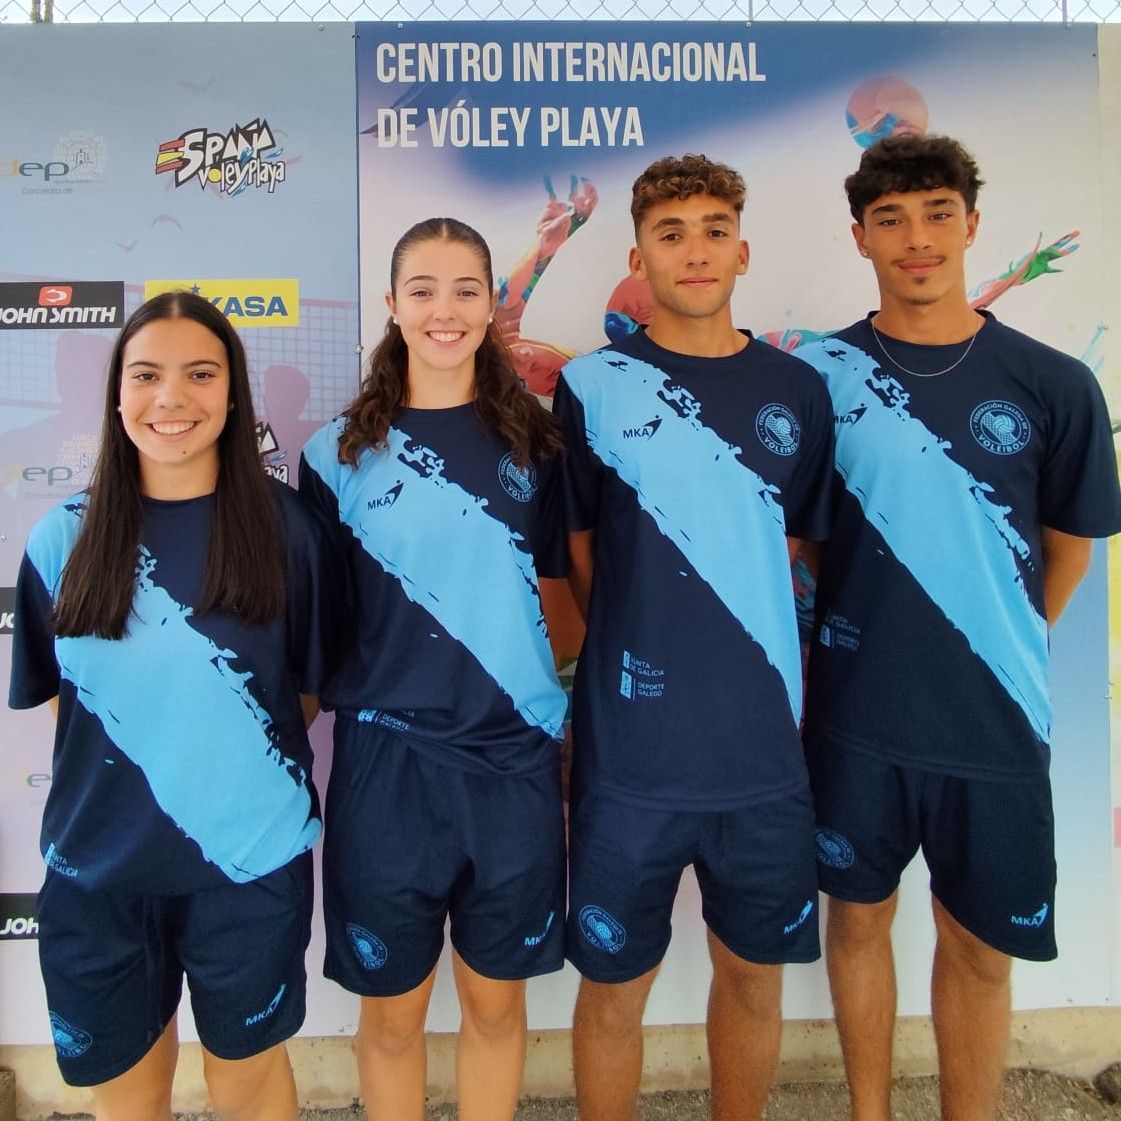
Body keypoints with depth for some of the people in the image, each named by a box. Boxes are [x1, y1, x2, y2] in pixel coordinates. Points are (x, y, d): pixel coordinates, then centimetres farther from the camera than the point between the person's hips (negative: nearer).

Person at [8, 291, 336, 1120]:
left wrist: (252, 771, -7)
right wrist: (119, 776, 0)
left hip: (251, 862, -1)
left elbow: (309, 686, -1)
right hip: (96, 871, 2)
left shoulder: (282, 525, -8)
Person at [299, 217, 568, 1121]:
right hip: (387, 761, -1)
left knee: (498, 1002, 18)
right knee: (392, 1010, 16)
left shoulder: (534, 443, 3)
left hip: (516, 759, 1)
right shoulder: (340, 452, 0)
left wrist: (576, 749, 4)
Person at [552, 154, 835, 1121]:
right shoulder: (591, 387, -3)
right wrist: (635, 653, 2)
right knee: (614, 988, 14)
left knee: (755, 974, 20)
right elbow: (578, 554, 4)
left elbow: (792, 549, 12)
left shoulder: (797, 392, 4)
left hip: (765, 747, 3)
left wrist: (768, 682, 8)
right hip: (631, 752, -2)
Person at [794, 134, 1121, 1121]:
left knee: (979, 944, 14)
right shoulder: (820, 373, -3)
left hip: (996, 718, 0)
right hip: (856, 710, 1)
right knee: (860, 916, 16)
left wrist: (1007, 649, 12)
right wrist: (840, 641, 3)